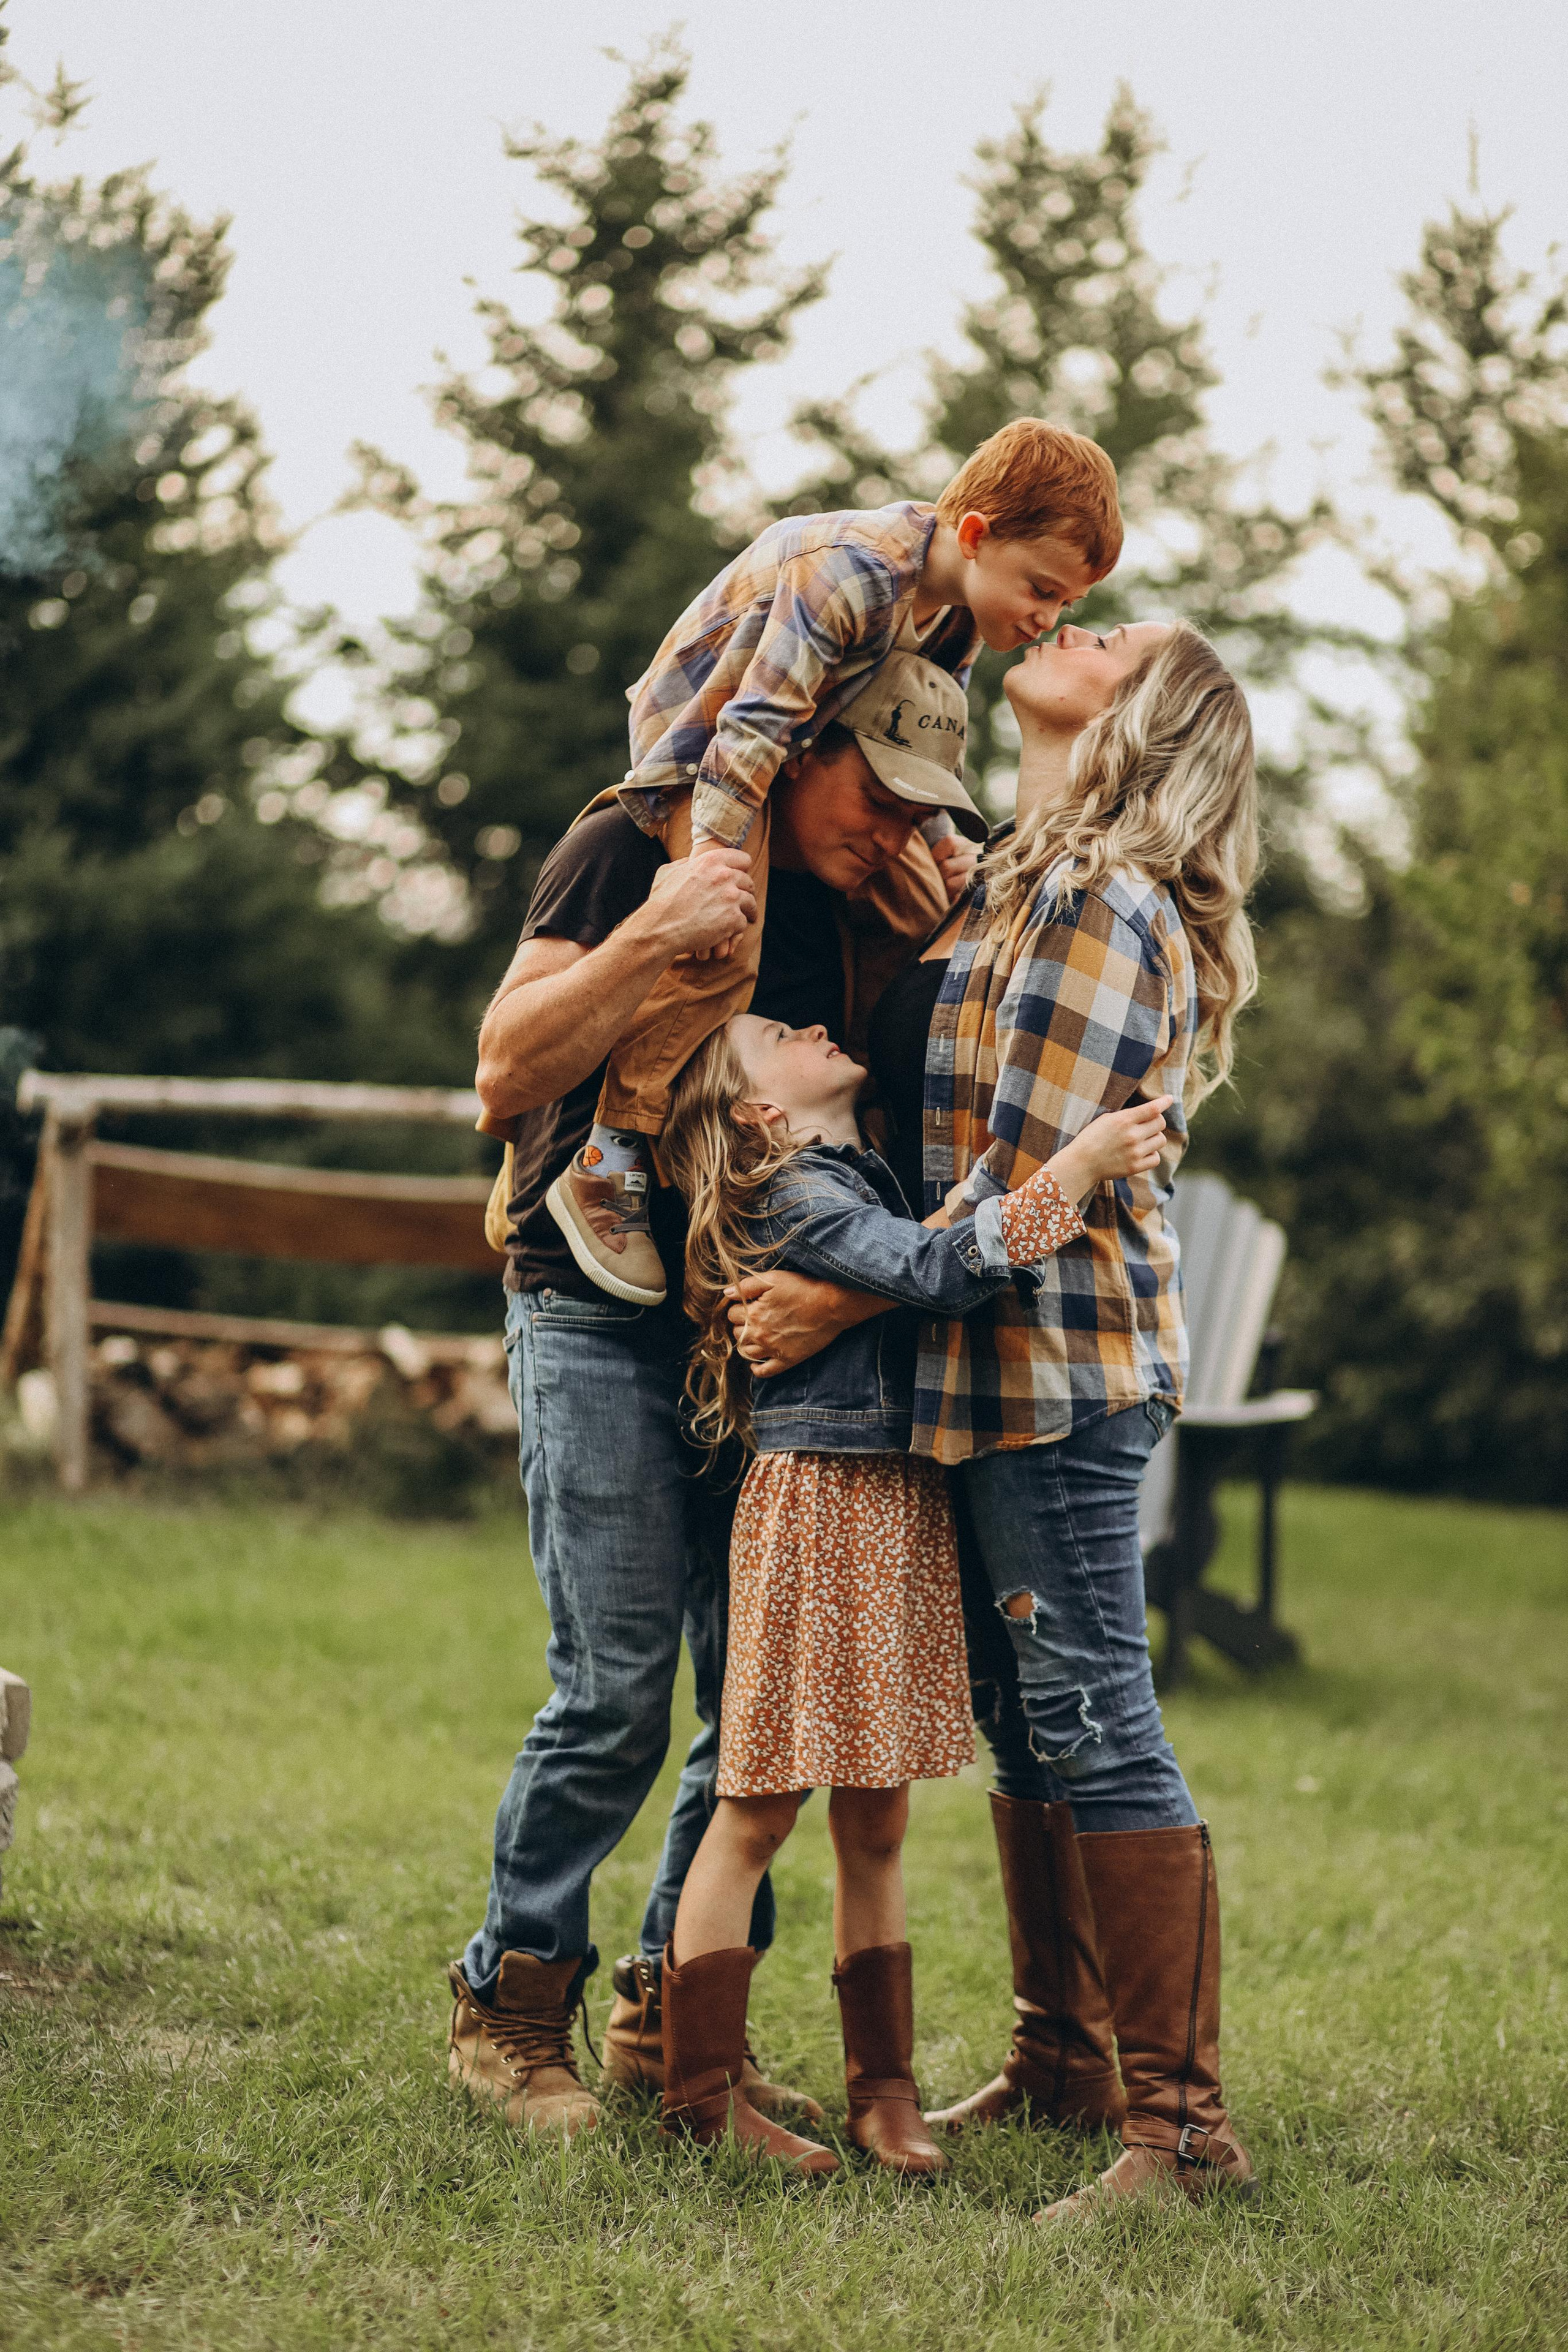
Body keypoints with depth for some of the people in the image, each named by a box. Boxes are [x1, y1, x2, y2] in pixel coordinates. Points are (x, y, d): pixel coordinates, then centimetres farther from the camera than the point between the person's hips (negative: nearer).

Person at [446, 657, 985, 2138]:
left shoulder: (859, 904, 10)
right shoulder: (633, 849, -7)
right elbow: (505, 1077, -15)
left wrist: (938, 952, -3)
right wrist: (649, 936, -28)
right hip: (601, 1315, -6)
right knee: (617, 1693, -10)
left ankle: (672, 2012, 16)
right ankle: (509, 2009, 7)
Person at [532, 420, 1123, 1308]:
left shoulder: (961, 614, -5)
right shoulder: (852, 574, -33)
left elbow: (935, 742, 7)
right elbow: (755, 722, -36)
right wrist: (711, 855, -38)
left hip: (827, 740, 9)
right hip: (703, 734, -9)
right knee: (719, 946, -24)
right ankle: (607, 1168, -20)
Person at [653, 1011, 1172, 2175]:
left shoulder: (869, 1180, 18)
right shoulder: (791, 1195, -9)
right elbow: (941, 1270, -22)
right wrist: (1080, 1164, -24)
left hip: (905, 1512, 8)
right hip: (816, 1502, -8)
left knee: (876, 1824, 11)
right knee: (760, 1809, -2)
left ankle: (883, 2085, 17)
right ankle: (703, 2094, 4)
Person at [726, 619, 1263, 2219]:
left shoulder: (1101, 905, -13)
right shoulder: (1019, 885, 17)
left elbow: (1030, 1181, -19)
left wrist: (841, 1303, -17)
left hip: (1059, 1368, -10)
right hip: (994, 1367, 10)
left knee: (1094, 1730, -9)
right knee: (1024, 1726, 15)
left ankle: (1181, 2122, -4)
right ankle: (1064, 2058, 27)